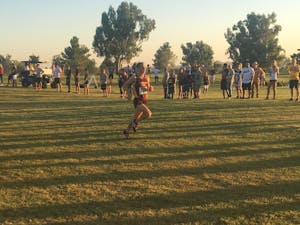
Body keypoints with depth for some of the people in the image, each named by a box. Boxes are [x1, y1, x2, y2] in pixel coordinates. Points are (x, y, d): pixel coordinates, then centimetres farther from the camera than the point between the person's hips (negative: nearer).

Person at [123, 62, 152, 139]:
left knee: (136, 118, 15)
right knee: (148, 114, -25)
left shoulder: (147, 78, 6)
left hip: (144, 101, 6)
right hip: (138, 101, -6)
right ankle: (136, 122, 1)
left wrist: (150, 88, -3)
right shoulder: (134, 78, -10)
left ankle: (126, 131, 34)